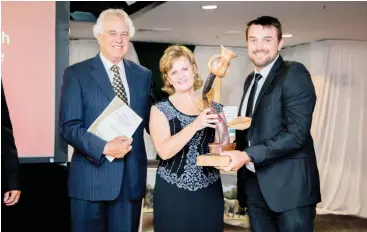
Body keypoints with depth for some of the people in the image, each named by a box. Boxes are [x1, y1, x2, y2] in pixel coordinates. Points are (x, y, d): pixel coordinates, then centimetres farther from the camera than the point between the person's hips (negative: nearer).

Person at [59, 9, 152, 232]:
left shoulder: (143, 75, 10)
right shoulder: (76, 73, -2)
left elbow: (150, 121, 11)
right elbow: (69, 126, -9)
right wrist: (104, 148, -23)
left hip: (132, 177, 4)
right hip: (91, 177, -3)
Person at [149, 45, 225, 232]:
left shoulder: (214, 108, 5)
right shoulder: (160, 109, -3)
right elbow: (164, 151, -16)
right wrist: (195, 125, -24)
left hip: (209, 193, 3)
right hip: (172, 194, -2)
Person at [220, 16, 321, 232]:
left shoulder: (294, 73, -10)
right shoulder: (251, 79, 15)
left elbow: (296, 133, -19)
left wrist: (248, 156, -21)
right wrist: (235, 150, 2)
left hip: (289, 184, -7)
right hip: (254, 182, 7)